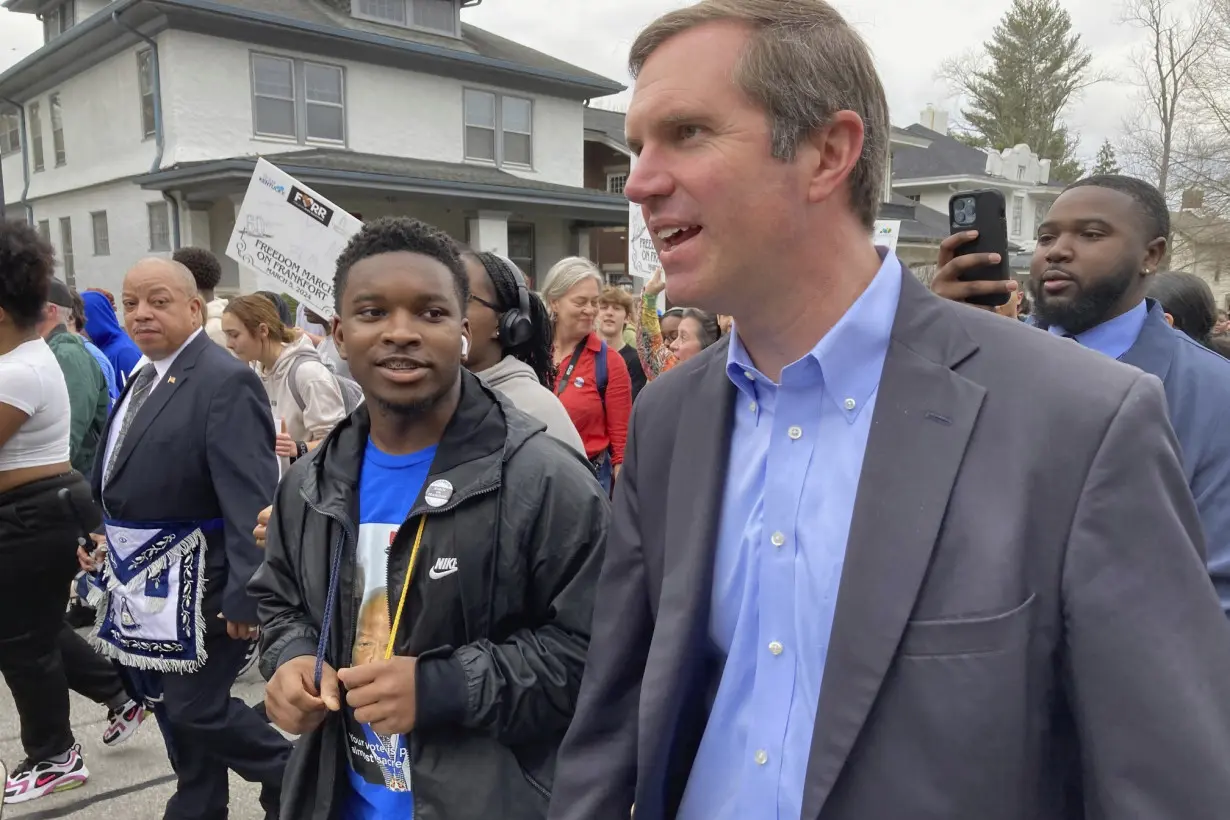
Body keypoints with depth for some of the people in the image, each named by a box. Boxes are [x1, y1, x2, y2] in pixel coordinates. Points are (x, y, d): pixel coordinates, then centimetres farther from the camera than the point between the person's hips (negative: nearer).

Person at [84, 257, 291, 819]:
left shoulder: (226, 381, -19)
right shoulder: (144, 378, 9)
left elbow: (251, 499, -24)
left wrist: (245, 593, -26)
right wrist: (107, 536, 17)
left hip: (197, 582, -9)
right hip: (146, 578, 9)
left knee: (195, 708, -1)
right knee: (169, 704, 18)